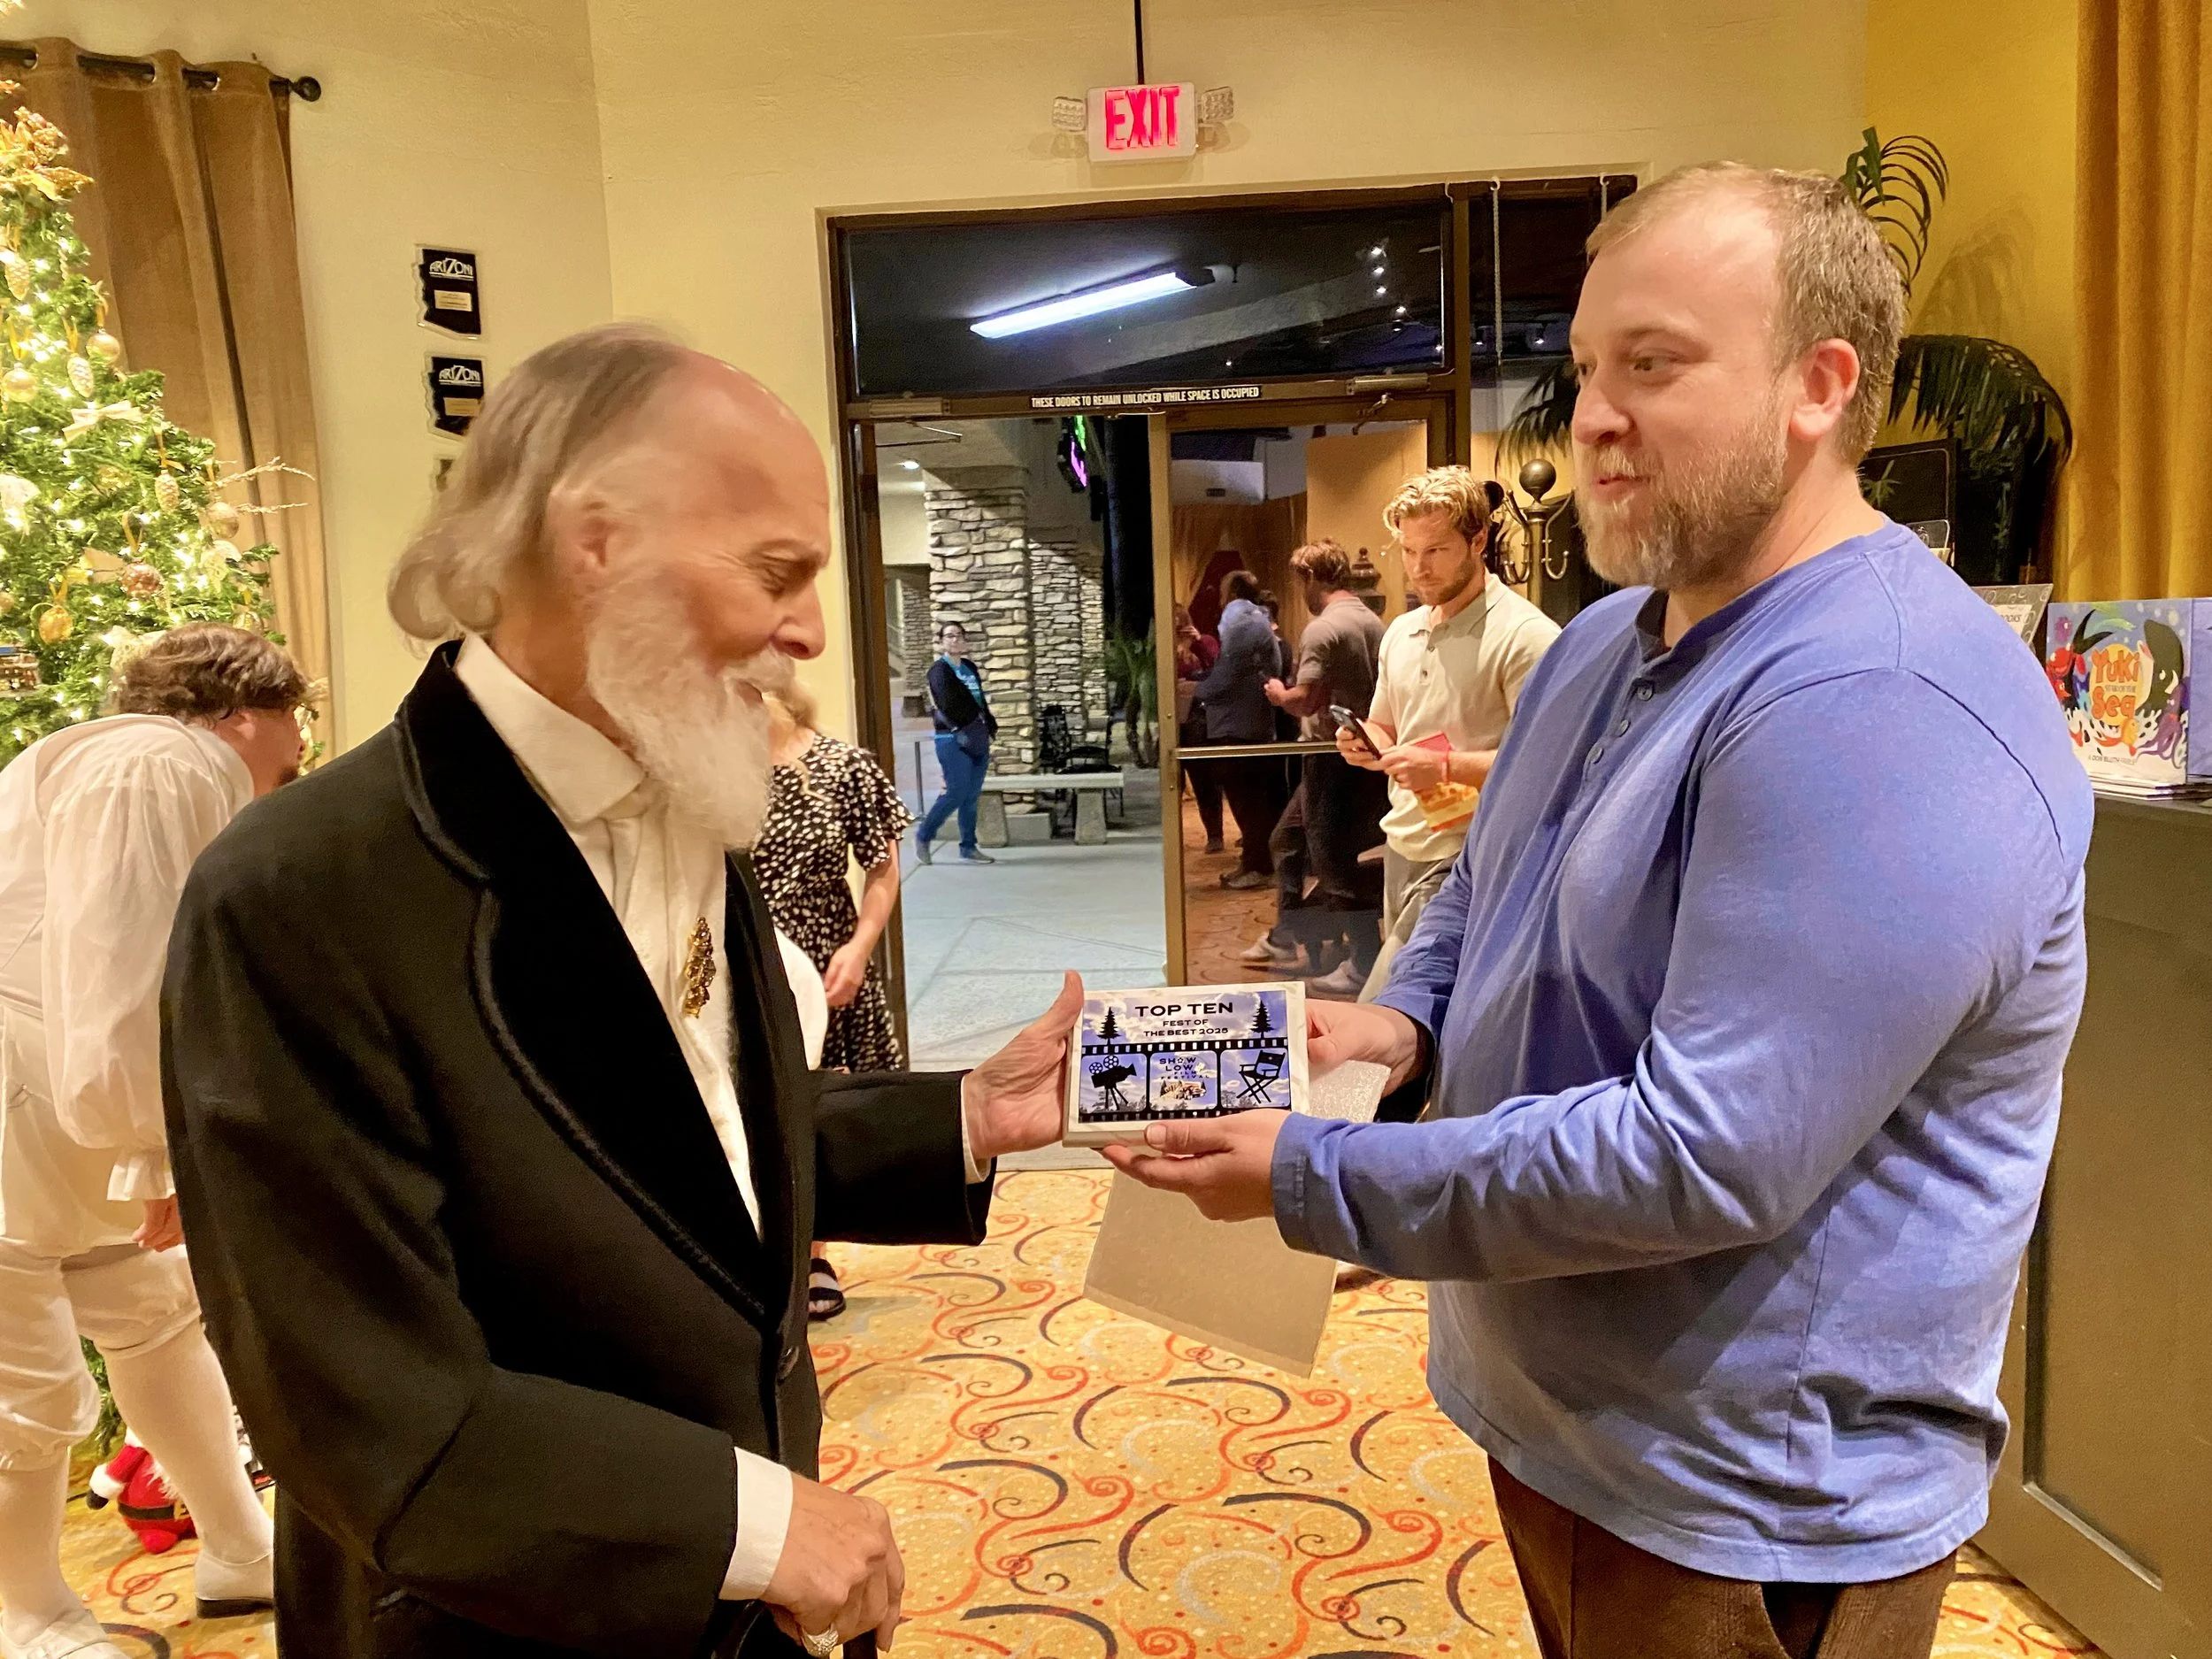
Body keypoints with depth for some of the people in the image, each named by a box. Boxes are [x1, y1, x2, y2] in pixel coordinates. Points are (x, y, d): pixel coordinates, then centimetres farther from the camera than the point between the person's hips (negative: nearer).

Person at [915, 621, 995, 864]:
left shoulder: (970, 668, 15)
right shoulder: (939, 670, -7)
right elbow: (950, 705, -18)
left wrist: (989, 727, 7)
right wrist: (975, 722, -17)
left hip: (977, 739, 7)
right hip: (953, 741, -7)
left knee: (972, 796, 7)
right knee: (956, 794, -9)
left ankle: (968, 848, 13)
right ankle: (923, 836, 9)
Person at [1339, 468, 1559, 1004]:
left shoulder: (1525, 634, -11)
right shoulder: (1401, 632, 14)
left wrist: (1446, 766, -22)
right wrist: (1365, 745, 3)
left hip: (1465, 857, -8)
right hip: (1401, 845, 8)